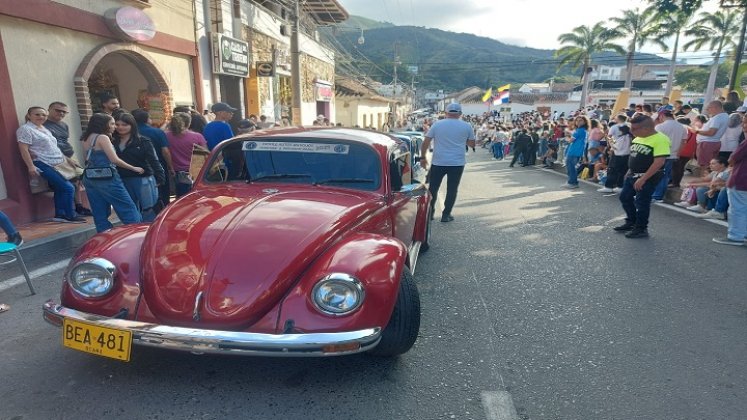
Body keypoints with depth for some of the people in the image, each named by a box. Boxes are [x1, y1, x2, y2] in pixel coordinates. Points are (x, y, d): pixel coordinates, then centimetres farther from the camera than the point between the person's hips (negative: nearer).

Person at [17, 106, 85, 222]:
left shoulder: (45, 129, 20)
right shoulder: (25, 129, -6)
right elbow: (24, 149, -13)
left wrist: (67, 159, 20)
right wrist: (31, 166, -20)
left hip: (57, 164, 9)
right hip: (43, 165, -9)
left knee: (60, 189, 7)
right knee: (68, 188, -14)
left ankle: (60, 215, 14)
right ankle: (70, 215, -6)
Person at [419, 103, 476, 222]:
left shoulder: (437, 124, 1)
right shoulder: (467, 126, 2)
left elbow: (425, 143, 0)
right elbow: (472, 144, 11)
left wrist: (423, 157, 9)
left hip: (438, 162, 0)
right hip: (457, 163, 0)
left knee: (433, 188, 13)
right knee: (452, 189, 9)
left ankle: (429, 212, 18)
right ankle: (446, 215, 12)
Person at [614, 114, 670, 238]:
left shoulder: (660, 139, -21)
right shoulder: (638, 138, 5)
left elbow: (659, 162, -25)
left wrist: (643, 179, -25)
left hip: (648, 177, -9)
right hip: (632, 175, 9)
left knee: (641, 202, -1)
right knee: (624, 197, 15)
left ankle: (641, 229, 15)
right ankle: (631, 222, 32)